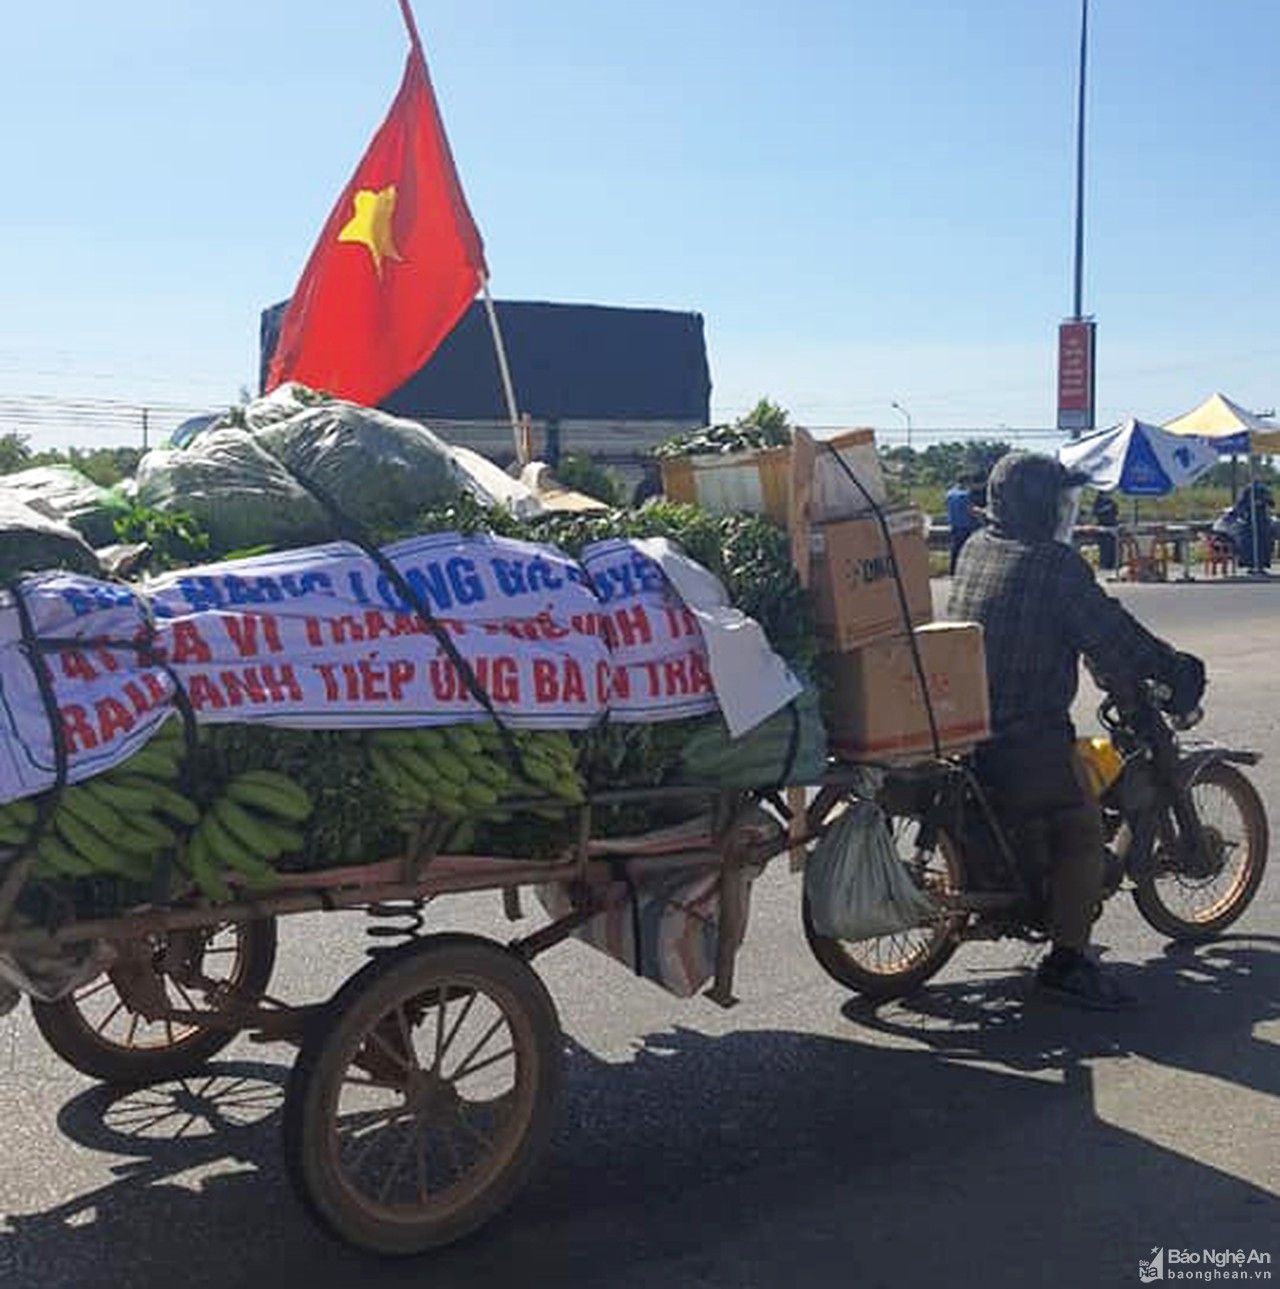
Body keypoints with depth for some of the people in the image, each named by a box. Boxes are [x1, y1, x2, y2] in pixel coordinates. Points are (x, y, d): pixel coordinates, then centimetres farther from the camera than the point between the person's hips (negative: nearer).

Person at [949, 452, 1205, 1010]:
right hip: (1026, 734, -9)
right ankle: (1067, 960, -2)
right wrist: (1174, 670, 3)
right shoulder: (1054, 563, -14)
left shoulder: (975, 549, 11)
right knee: (1080, 833, 0)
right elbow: (1109, 634, -12)